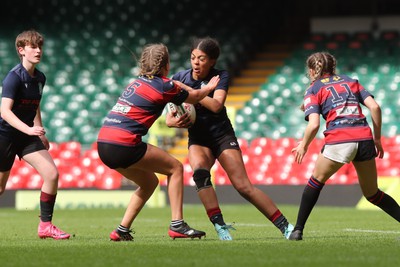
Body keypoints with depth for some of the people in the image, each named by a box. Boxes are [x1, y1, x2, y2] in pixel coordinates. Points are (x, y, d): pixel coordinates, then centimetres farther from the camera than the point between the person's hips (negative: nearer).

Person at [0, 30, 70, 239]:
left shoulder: (40, 78, 6)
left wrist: (40, 134, 23)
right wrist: (28, 129, -39)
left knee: (52, 174, -9)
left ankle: (45, 226, -1)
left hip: (27, 135, 7)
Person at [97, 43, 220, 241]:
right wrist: (209, 88, 33)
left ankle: (122, 230, 17)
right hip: (123, 145, -8)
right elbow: (194, 97, 14)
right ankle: (177, 224, 0)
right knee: (175, 168, 6)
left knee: (149, 182, 23)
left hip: (103, 144, 8)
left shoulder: (139, 82, 20)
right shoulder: (163, 86, -2)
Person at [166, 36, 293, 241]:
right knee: (200, 172, -31)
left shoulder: (221, 76, -8)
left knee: (243, 186, -12)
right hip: (198, 139, 2)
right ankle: (220, 226, -28)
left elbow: (216, 105, -25)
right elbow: (169, 117, -2)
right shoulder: (180, 78, -3)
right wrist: (173, 121, -26)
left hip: (223, 136, -2)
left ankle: (285, 226, -3)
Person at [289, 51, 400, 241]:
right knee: (372, 193, 16)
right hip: (364, 138, 3)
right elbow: (374, 106, 10)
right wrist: (377, 138, 17)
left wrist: (303, 146, 13)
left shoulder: (314, 90, 12)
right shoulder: (350, 81, 23)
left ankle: (298, 230, 15)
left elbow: (314, 124, -3)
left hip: (339, 140, -3)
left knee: (316, 181, 19)